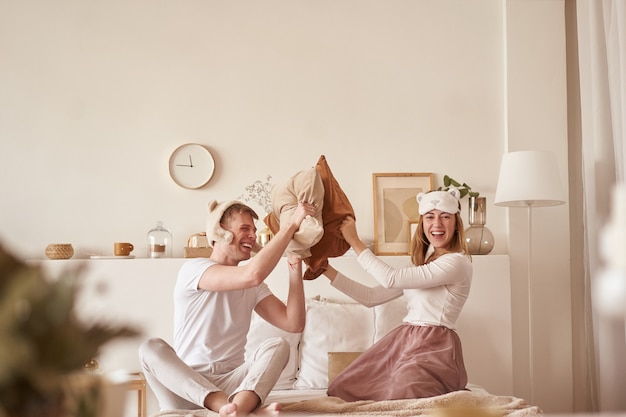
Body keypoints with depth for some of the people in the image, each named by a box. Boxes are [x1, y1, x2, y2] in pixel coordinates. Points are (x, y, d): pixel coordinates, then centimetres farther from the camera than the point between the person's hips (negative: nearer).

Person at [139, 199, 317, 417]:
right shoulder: (193, 269, -6)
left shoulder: (253, 287, 14)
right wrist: (292, 223, -17)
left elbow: (294, 323, 2)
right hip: (185, 385, -4)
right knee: (151, 348, -32)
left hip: (231, 384, 4)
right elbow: (253, 274, -23)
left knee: (278, 345, -20)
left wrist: (295, 270, -6)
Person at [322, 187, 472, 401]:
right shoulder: (422, 262, 16)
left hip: (434, 348, -8)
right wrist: (326, 270, 7)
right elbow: (372, 297, 12)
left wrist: (355, 241, -10)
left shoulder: (457, 262, -12)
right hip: (403, 340, 8)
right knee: (342, 390, 2)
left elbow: (391, 278, -18)